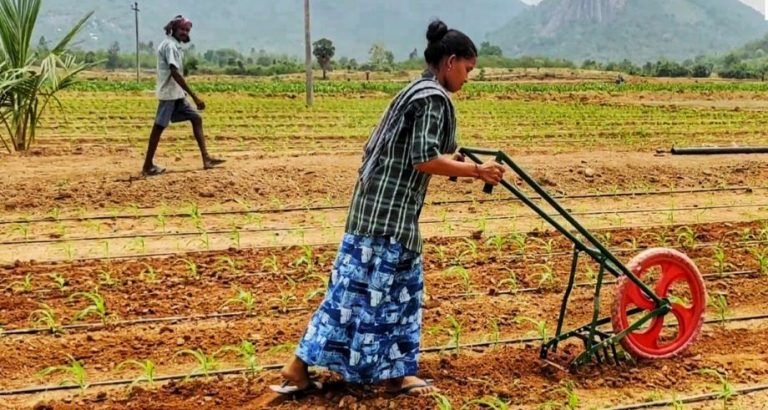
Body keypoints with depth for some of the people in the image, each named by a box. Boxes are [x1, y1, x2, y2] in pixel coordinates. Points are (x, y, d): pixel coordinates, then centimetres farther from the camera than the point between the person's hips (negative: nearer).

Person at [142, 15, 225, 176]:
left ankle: (206, 158, 8)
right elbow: (175, 73, -24)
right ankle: (148, 166, 1)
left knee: (196, 118, 9)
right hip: (169, 93, -10)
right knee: (159, 127, -5)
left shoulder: (174, 45, 15)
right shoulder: (170, 45, -16)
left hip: (177, 94, 10)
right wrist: (194, 96, -27)